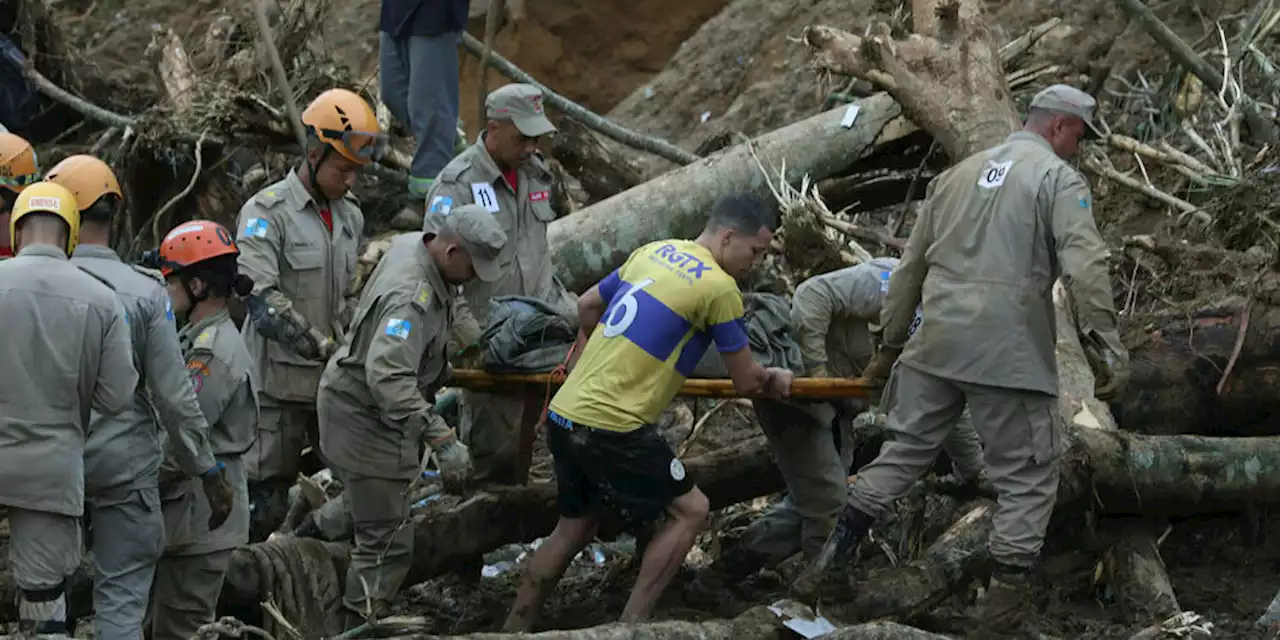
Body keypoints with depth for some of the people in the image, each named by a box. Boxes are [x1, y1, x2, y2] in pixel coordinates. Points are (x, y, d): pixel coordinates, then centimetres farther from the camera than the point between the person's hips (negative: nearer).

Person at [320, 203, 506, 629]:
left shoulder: (411, 243, -4)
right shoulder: (412, 298, -34)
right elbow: (388, 376, -47)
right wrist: (442, 439, -52)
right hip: (367, 420, -10)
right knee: (388, 545, -6)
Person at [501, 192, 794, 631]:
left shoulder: (654, 251, 12)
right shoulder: (719, 288, -12)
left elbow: (587, 306, 27)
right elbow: (745, 383, -3)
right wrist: (774, 379, 20)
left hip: (564, 413, 8)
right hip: (611, 426, -8)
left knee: (576, 526, 21)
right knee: (690, 510, 5)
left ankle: (513, 630, 25)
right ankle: (631, 626, 2)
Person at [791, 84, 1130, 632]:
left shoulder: (959, 174, 18)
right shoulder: (1058, 180, -2)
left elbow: (911, 265, 21)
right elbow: (1085, 268, -15)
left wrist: (889, 342, 28)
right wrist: (1109, 346, -15)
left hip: (935, 345, 6)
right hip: (1009, 355, -6)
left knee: (904, 449, 17)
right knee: (1027, 476, 3)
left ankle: (836, 554, 15)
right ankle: (1008, 594, 1)